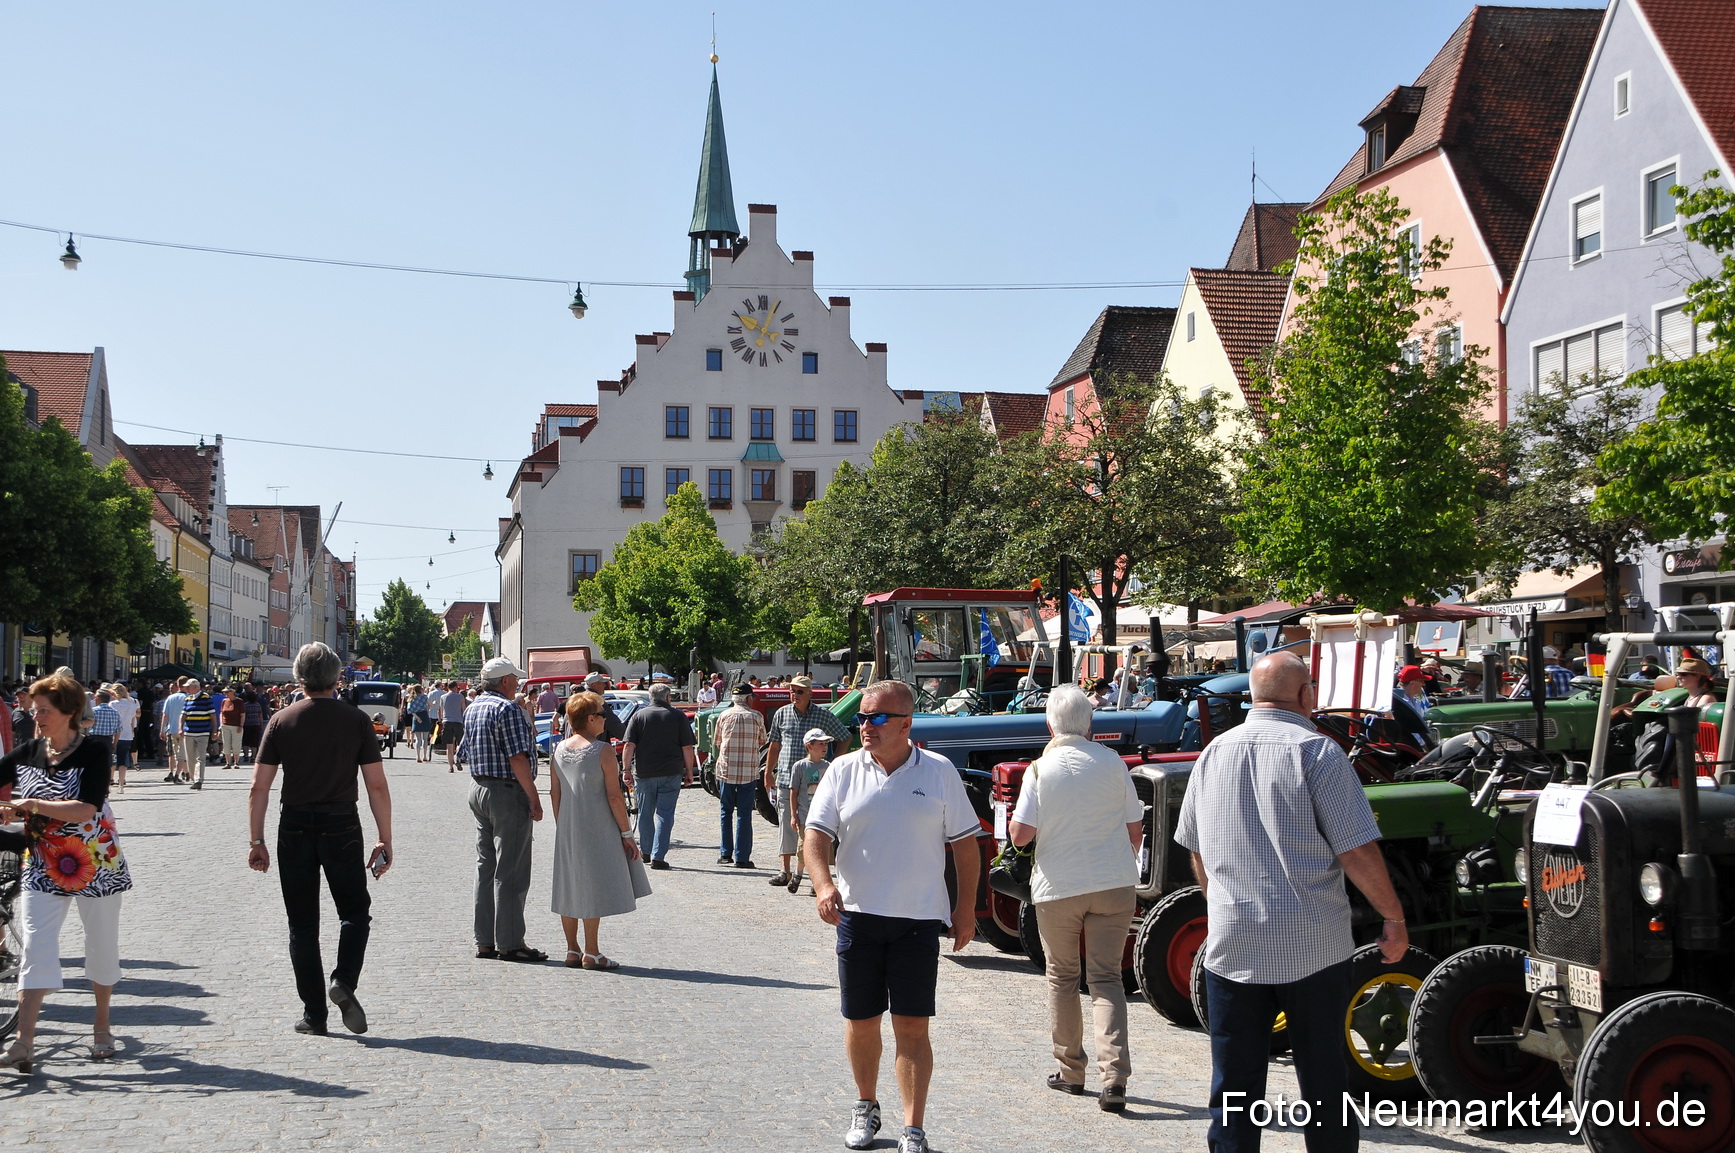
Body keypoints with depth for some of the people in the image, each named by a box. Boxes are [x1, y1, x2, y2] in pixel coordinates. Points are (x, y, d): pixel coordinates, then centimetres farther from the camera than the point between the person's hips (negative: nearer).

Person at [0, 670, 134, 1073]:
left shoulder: (94, 753, -13)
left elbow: (85, 809, -23)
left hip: (95, 865, -3)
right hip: (42, 868, 3)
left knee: (102, 948, 10)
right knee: (35, 949, -7)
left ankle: (101, 1026, 29)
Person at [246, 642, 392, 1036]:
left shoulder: (282, 721, 1)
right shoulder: (357, 720, -1)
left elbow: (259, 788, -1)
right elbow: (377, 787, -4)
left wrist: (257, 841, 5)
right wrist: (385, 840, 2)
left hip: (295, 828, 1)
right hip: (342, 827, -1)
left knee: (302, 925, 9)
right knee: (354, 912, 16)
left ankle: (314, 1014, 9)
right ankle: (344, 981, -8)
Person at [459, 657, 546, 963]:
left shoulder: (472, 709, 13)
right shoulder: (507, 709, -15)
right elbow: (518, 758, -19)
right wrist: (534, 799, -16)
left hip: (477, 789, 9)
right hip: (507, 792, -9)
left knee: (486, 867, 12)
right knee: (510, 872, -5)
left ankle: (485, 941, 15)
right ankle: (509, 943, -3)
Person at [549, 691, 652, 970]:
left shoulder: (560, 750, 4)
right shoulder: (602, 751, -14)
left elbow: (554, 793, 9)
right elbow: (614, 796, -14)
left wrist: (562, 827, 18)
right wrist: (627, 834, -8)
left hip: (567, 830, 6)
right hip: (597, 829, -6)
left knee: (569, 889, 12)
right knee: (593, 889, -1)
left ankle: (572, 950, 19)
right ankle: (591, 953, 2)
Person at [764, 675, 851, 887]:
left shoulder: (823, 715, 0)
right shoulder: (782, 714, 8)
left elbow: (845, 738, 10)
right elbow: (774, 745, 17)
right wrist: (768, 773, 16)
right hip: (785, 780, 2)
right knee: (786, 824, 3)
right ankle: (785, 870, 9)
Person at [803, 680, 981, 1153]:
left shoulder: (939, 772, 1)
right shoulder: (843, 771, 4)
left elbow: (965, 844, 6)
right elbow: (817, 833, -1)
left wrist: (965, 909, 1)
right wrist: (824, 884, -18)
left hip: (918, 919, -2)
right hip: (858, 915, 2)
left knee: (912, 1028, -3)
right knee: (860, 1022, 11)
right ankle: (866, 1106, 32)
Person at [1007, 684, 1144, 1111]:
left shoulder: (1041, 769, -8)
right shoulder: (1112, 763, -1)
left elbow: (1020, 834, -12)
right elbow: (1135, 830, 4)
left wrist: (1017, 817, 10)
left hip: (1058, 888, -1)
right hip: (1114, 884, 2)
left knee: (1062, 978, 14)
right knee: (1106, 977, 3)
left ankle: (1071, 1071, 21)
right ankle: (1114, 1078, -11)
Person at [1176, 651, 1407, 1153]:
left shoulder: (1214, 753, 7)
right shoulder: (1316, 751, -10)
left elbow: (1195, 848, 16)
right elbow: (1357, 851, -13)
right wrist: (1394, 919, -1)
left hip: (1232, 944, 4)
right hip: (1312, 945, -4)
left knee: (1234, 1083, 8)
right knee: (1322, 1076, 8)